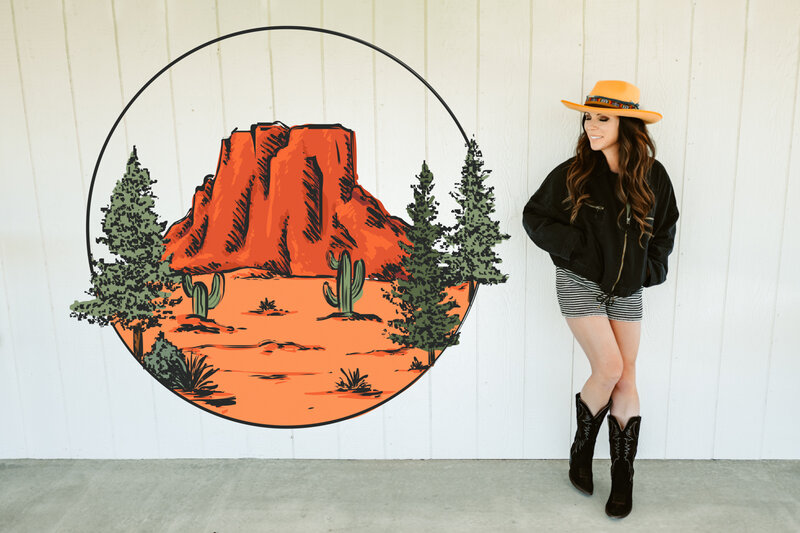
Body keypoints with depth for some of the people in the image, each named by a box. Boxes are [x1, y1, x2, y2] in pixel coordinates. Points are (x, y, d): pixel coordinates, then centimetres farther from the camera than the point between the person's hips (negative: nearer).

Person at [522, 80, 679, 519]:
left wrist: (651, 269, 1)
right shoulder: (572, 174, -9)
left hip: (627, 289, 4)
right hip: (580, 284, -3)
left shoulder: (652, 175, 0)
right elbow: (534, 217, -2)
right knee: (609, 369, -11)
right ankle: (581, 451, 16)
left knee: (626, 380, 5)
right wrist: (577, 246, -12)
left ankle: (623, 477, 20)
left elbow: (665, 228, 14)